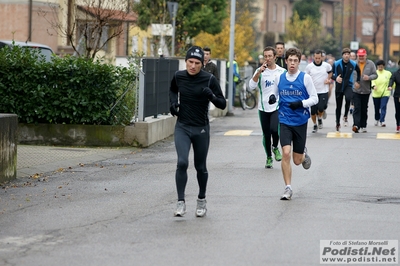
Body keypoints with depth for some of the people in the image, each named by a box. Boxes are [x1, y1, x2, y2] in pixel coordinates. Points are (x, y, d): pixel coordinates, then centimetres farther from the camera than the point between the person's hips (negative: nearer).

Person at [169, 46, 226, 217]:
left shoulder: (210, 79, -10)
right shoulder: (178, 76, -2)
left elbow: (222, 104, -9)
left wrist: (211, 96, -28)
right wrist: (173, 102, 2)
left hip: (201, 129, -1)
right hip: (182, 127, 1)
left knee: (200, 167, 10)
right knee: (182, 163, -18)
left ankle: (201, 200, 33)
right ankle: (181, 202, -12)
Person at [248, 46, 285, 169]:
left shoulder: (282, 71, 4)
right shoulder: (260, 71, 1)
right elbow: (251, 86, -13)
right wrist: (259, 72, -22)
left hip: (278, 107, -1)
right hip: (263, 108, 1)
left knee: (274, 129, -23)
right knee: (266, 135, 6)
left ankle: (275, 148, 6)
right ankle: (269, 157, 24)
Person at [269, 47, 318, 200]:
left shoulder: (305, 78, -3)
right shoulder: (279, 78, 4)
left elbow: (314, 98, -2)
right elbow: (275, 94, 16)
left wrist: (301, 103, -20)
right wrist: (272, 98, -8)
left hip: (300, 121, -1)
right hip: (285, 121, 1)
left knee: (297, 160, 6)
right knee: (286, 153, -17)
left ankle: (304, 154, 44)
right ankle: (288, 189, -8)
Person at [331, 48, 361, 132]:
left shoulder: (353, 64, -4)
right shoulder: (336, 64, -8)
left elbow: (359, 72, 15)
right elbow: (331, 74, -4)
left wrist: (358, 81, 15)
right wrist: (335, 78, -22)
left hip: (348, 86, -1)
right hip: (339, 86, 1)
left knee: (348, 98, -32)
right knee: (338, 106, 8)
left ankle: (345, 115, -10)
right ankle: (338, 123, 25)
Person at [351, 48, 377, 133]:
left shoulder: (370, 64, 0)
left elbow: (375, 75, 0)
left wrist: (369, 77, -20)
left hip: (366, 91, 2)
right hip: (356, 90, -2)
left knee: (364, 109, 12)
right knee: (357, 108, -12)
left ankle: (363, 126, 22)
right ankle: (356, 125, -20)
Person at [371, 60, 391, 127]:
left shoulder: (388, 73, 4)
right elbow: (372, 81, -15)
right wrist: (374, 86, -35)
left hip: (385, 93, -1)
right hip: (376, 94, 1)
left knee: (383, 107, -16)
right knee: (377, 108, 11)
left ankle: (382, 121, -18)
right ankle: (377, 119, 35)